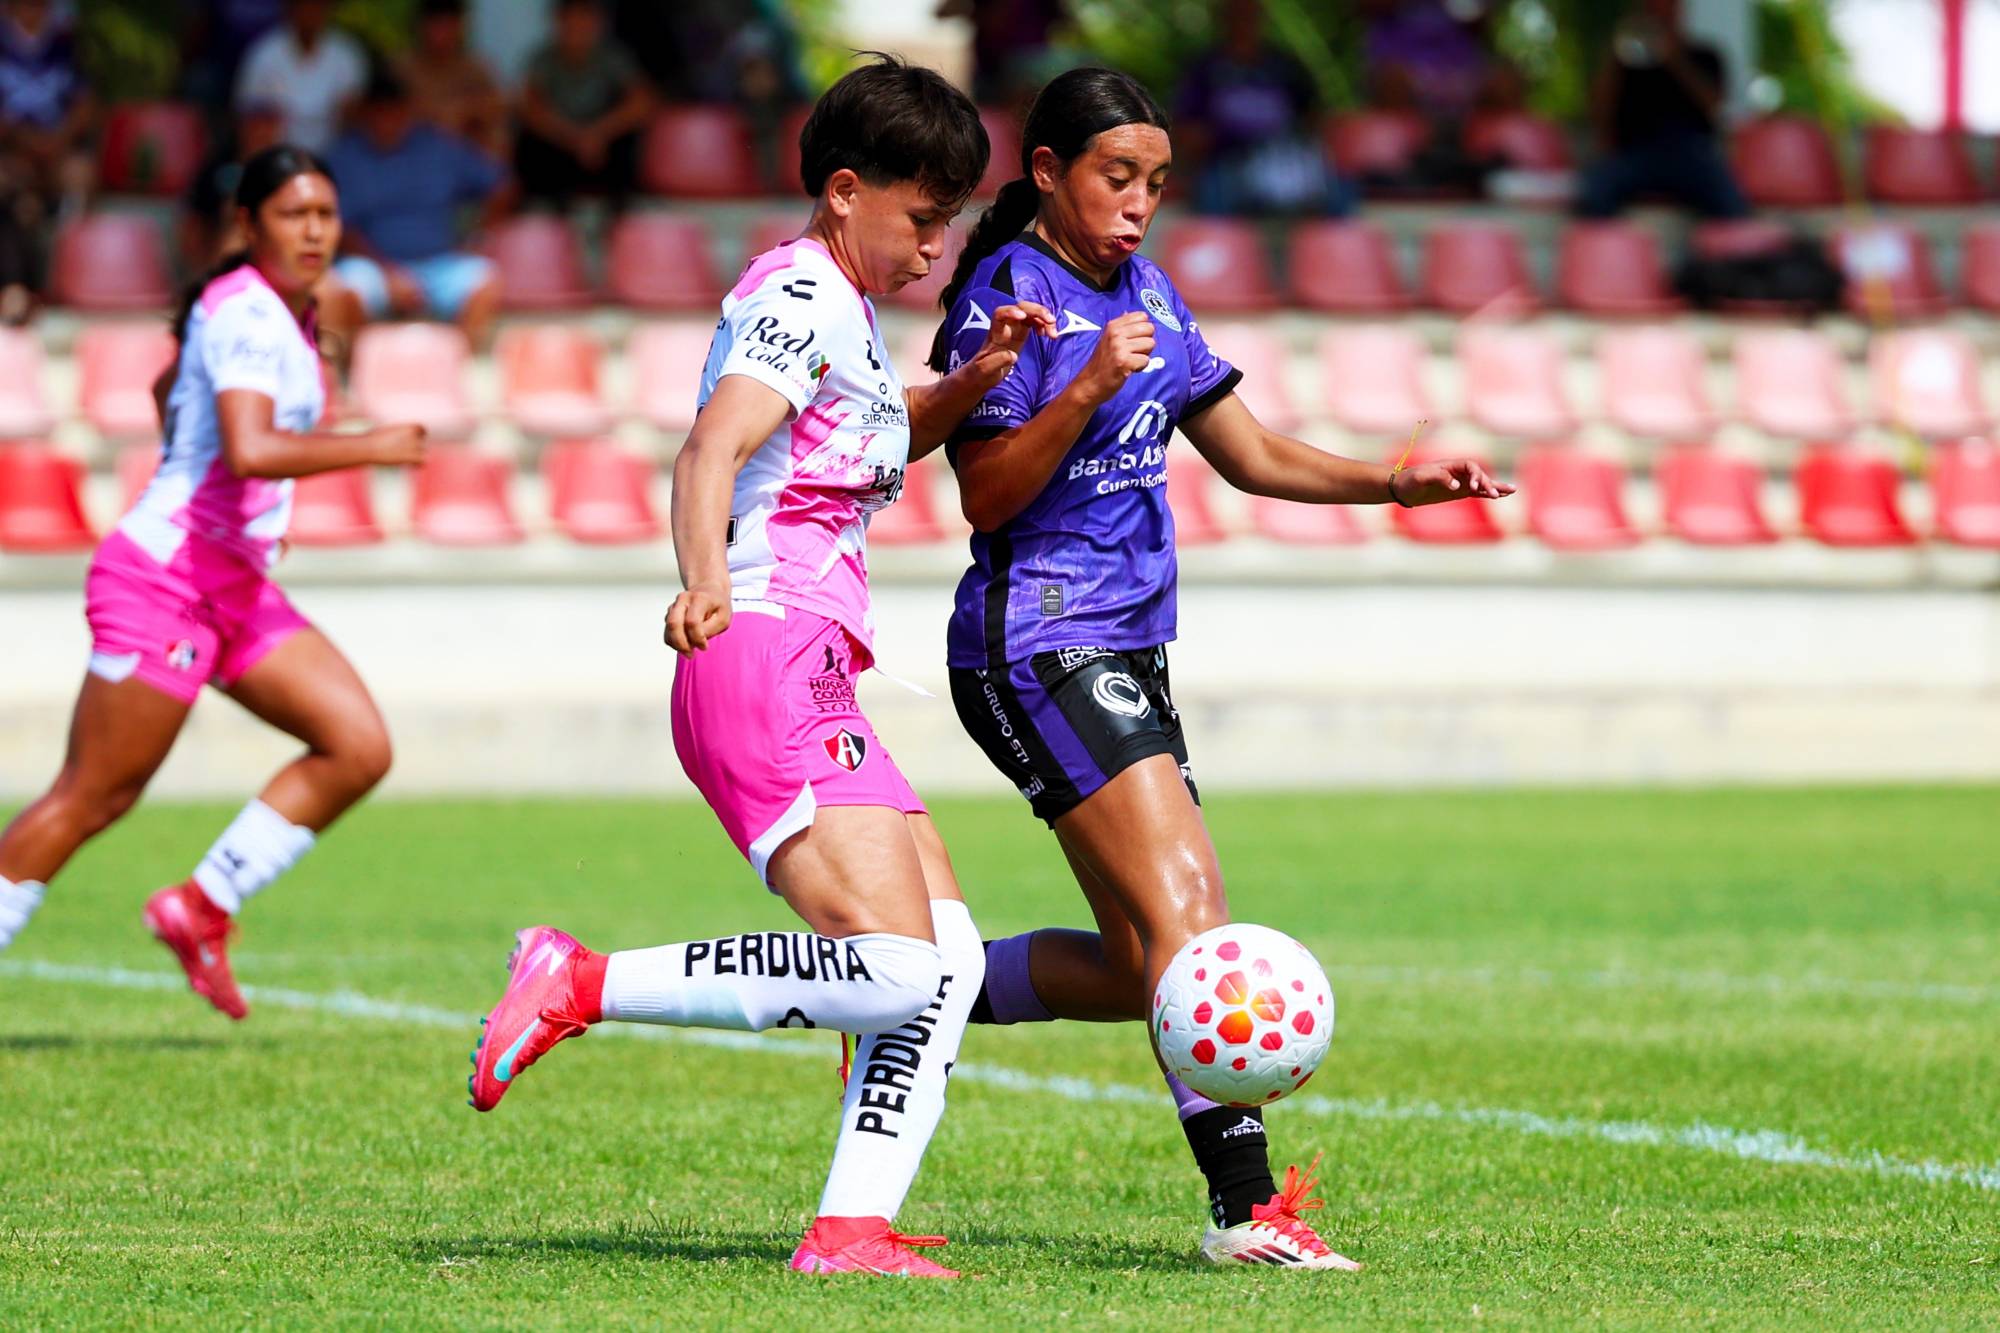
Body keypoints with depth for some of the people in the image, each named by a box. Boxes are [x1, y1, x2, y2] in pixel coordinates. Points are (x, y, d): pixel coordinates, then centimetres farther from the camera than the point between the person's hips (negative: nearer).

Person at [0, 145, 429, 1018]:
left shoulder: (282, 311, 13)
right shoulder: (247, 314, -16)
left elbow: (169, 390, 30)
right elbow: (250, 449, -33)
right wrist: (371, 448, -24)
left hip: (235, 587, 9)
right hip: (162, 579, -9)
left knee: (359, 749, -3)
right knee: (92, 798, -6)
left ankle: (201, 909, 2)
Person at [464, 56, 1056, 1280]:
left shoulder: (841, 306, 23)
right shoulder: (804, 294, -6)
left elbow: (888, 437, 42)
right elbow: (710, 453, -22)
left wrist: (977, 377, 22)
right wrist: (706, 582, -41)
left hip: (811, 693, 11)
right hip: (771, 664, -11)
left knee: (949, 961, 6)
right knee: (894, 973, -22)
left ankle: (853, 1227, -1)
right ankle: (582, 985, -20)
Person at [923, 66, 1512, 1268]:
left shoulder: (1147, 296, 16)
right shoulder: (1008, 295, -9)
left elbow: (1252, 456, 20)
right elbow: (987, 495, -15)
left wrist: (1395, 484, 7)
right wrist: (1089, 387, -26)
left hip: (1124, 655, 9)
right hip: (1039, 646, -9)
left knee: (1146, 969, 6)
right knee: (1182, 921, -18)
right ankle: (1247, 1204, -23)